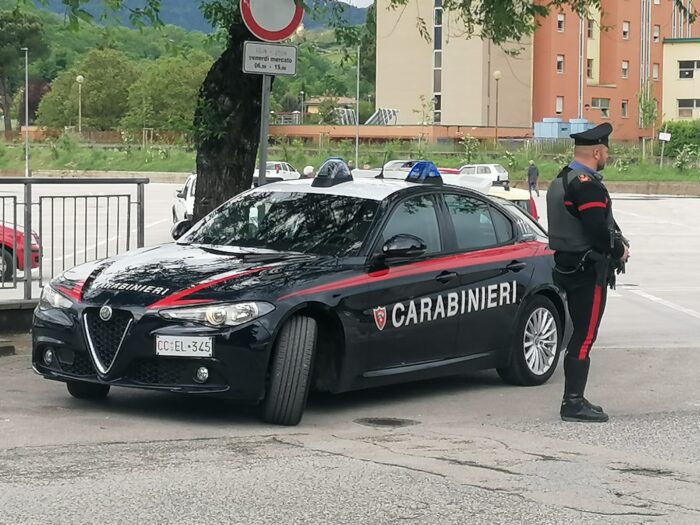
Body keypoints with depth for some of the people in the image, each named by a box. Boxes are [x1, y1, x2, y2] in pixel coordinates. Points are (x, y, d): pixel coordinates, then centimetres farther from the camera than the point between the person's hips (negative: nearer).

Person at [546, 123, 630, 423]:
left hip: (568, 267, 10)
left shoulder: (560, 181, 15)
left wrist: (619, 242, 5)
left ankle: (574, 400, 21)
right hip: (590, 271, -10)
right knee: (585, 338, -7)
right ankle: (573, 403, -6)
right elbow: (599, 232, -25)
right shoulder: (587, 185, -18)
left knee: (580, 335, 16)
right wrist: (620, 250, -7)